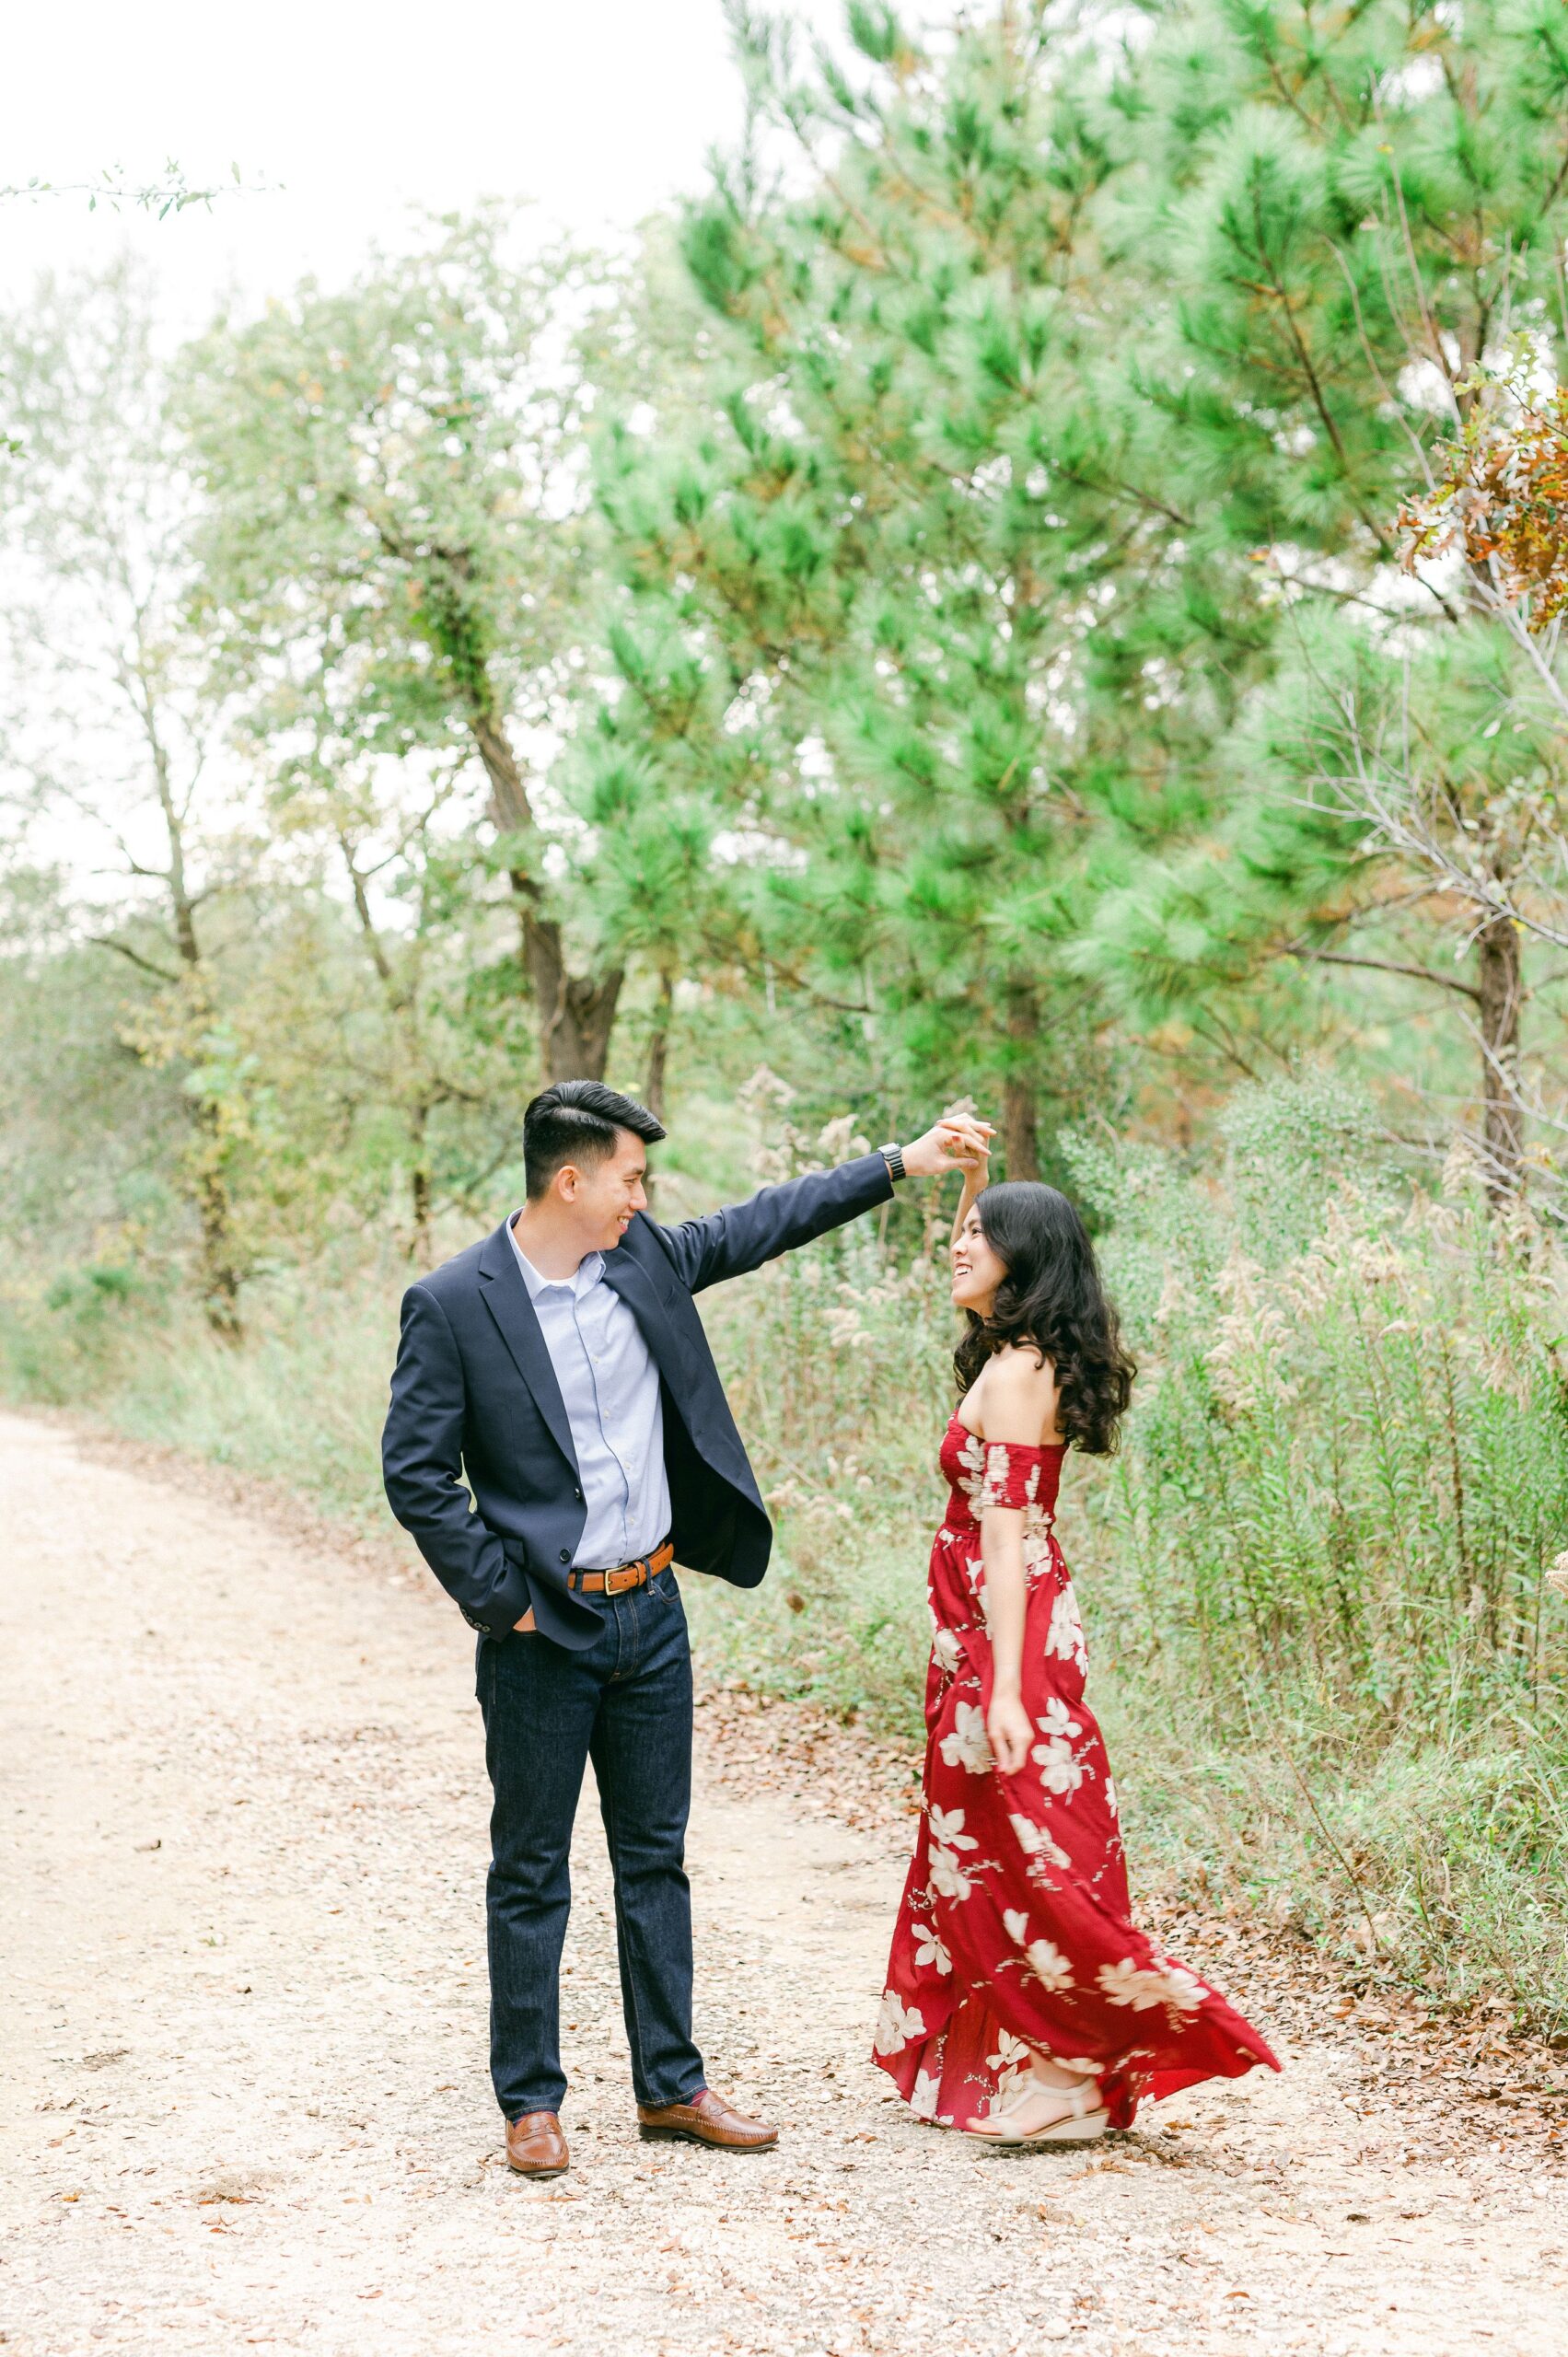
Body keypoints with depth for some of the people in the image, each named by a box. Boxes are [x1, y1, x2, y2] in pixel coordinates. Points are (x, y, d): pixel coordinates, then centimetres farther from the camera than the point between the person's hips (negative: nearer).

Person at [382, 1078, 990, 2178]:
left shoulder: (646, 1258, 2)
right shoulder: (453, 1305, -14)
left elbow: (762, 1225, 15)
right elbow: (415, 1475, -12)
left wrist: (903, 1161, 14)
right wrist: (502, 1598, -12)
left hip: (651, 1611, 6)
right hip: (543, 1633, -6)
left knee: (657, 1858, 13)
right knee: (532, 1873, 6)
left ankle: (671, 2085, 23)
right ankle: (531, 2099, 18)